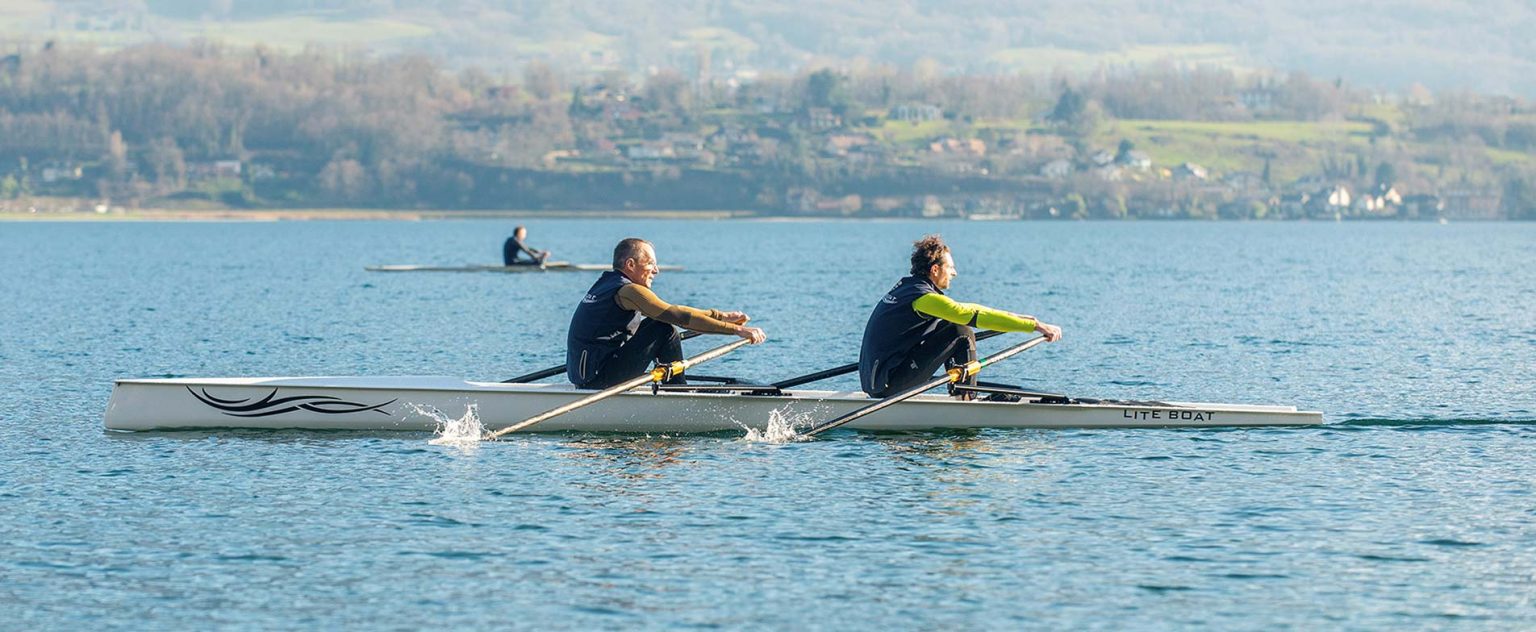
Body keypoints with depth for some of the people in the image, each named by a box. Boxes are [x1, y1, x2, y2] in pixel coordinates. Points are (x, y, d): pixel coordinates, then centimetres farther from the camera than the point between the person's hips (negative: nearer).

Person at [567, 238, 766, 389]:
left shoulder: (607, 283, 16)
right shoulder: (628, 290, -14)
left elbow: (672, 312, 18)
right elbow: (679, 317, -22)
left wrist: (721, 316, 13)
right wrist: (736, 329, -22)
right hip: (598, 379, -10)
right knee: (665, 330, -13)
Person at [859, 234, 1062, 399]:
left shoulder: (906, 288, 15)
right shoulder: (924, 297, -15)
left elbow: (965, 309, 24)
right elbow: (975, 316, -19)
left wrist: (1015, 317, 24)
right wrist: (1035, 326, -18)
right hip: (888, 384, -10)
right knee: (961, 330, -10)